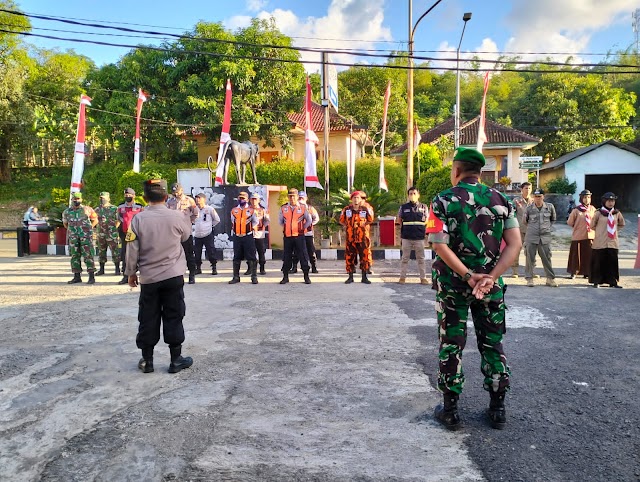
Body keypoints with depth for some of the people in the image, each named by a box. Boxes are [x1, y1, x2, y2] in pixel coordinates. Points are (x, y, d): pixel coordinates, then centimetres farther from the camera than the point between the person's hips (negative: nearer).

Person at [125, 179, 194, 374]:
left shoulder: (138, 219, -8)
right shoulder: (177, 217, -9)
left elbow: (132, 250, -4)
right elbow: (186, 236, 11)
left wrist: (131, 272, 9)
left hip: (148, 278, 1)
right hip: (173, 276, -1)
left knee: (148, 319, 11)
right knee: (173, 318, 7)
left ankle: (147, 360, 20)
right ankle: (176, 360, 13)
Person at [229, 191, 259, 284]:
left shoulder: (251, 210, 1)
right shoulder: (234, 211, 9)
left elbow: (255, 222, 10)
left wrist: (251, 228, 2)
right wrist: (234, 231, 13)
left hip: (248, 237, -3)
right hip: (237, 237, 3)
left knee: (251, 257, -2)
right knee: (237, 257, 9)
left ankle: (254, 277, 3)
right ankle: (236, 277, 17)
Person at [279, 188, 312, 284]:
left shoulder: (303, 207, -1)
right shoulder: (283, 208, 5)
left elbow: (309, 220, 7)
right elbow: (280, 220, 17)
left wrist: (302, 228, 5)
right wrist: (286, 228, 11)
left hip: (299, 236, -2)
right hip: (287, 236, 2)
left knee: (303, 256, 1)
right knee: (287, 257, 7)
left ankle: (306, 277, 9)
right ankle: (285, 277, 16)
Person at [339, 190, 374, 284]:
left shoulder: (366, 209, -1)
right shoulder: (347, 209, 3)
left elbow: (370, 220, 6)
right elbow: (342, 220, 15)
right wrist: (348, 226, 9)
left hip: (363, 237, -1)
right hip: (350, 238, 1)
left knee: (365, 256, 1)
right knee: (349, 257, 3)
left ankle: (364, 277, 11)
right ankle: (350, 277, 13)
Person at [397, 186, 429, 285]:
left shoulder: (424, 207, 3)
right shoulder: (403, 207, 3)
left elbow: (426, 221, 12)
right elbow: (399, 220, 15)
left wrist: (423, 231, 5)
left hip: (419, 237, 0)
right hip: (406, 237, 0)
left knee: (421, 258, 6)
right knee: (405, 258, 6)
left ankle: (423, 277, 11)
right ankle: (402, 277, 12)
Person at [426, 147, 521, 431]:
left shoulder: (443, 201, -7)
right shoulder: (500, 199, 2)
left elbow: (440, 245, -18)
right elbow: (515, 243, -6)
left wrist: (468, 276, -18)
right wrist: (490, 277, -15)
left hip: (452, 283, -2)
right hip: (490, 284, 3)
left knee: (451, 346, 8)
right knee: (493, 344, 15)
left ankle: (450, 410, 16)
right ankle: (497, 409, 24)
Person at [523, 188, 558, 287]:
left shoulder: (550, 207, 3)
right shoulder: (529, 208, -1)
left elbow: (553, 219, 19)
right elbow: (524, 221, 13)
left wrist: (547, 227, 12)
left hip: (545, 237, 1)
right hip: (531, 236, -1)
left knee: (547, 258, 4)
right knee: (530, 258, 1)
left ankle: (550, 278, 13)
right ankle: (529, 279, 9)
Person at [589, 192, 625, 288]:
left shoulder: (617, 213, 5)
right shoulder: (598, 213, -5)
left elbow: (621, 224, 21)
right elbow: (592, 225, 6)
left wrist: (614, 230, 11)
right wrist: (601, 231, 6)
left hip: (613, 242, 3)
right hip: (600, 243, -3)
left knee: (613, 262, 6)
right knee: (599, 262, 2)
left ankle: (613, 281, 15)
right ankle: (596, 281, 10)